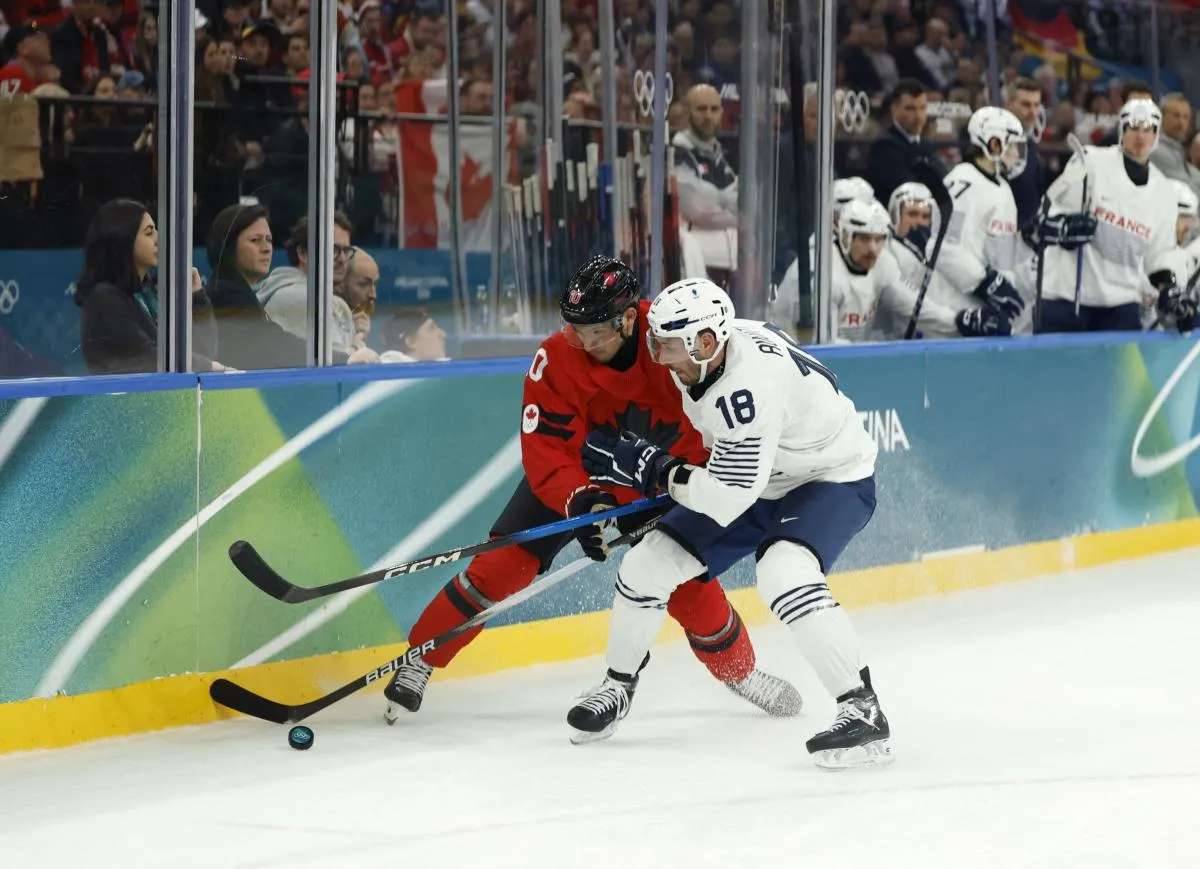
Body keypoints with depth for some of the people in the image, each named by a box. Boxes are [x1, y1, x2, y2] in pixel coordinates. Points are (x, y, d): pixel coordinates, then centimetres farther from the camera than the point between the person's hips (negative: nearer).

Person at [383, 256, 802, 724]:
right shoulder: (555, 361, -27)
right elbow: (544, 453, -28)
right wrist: (580, 501, -44)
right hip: (568, 478, -1)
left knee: (690, 586, -7)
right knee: (503, 564, -13)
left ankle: (741, 671, 19)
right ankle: (418, 661, -2)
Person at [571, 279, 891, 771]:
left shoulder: (748, 384, -36)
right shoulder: (703, 350, -9)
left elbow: (729, 496, -35)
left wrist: (652, 469, -28)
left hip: (833, 479, -9)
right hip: (759, 477, 9)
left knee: (783, 572, -37)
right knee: (648, 563, 3)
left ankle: (861, 710, -31)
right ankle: (618, 685, 26)